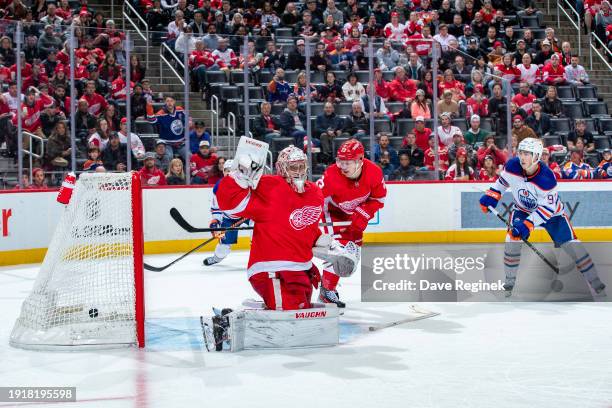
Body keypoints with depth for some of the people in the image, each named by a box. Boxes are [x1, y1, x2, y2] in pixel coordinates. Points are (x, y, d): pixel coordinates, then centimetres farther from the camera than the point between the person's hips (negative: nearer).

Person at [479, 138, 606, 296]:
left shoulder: (546, 178, -34)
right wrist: (491, 196, -5)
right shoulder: (512, 166, -22)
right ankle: (509, 283, -1)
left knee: (570, 243, -9)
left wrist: (528, 224, -37)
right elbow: (503, 181, 2)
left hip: (551, 211, -3)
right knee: (513, 238, -17)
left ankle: (595, 282, 2)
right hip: (522, 209, 3)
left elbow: (548, 208, -30)